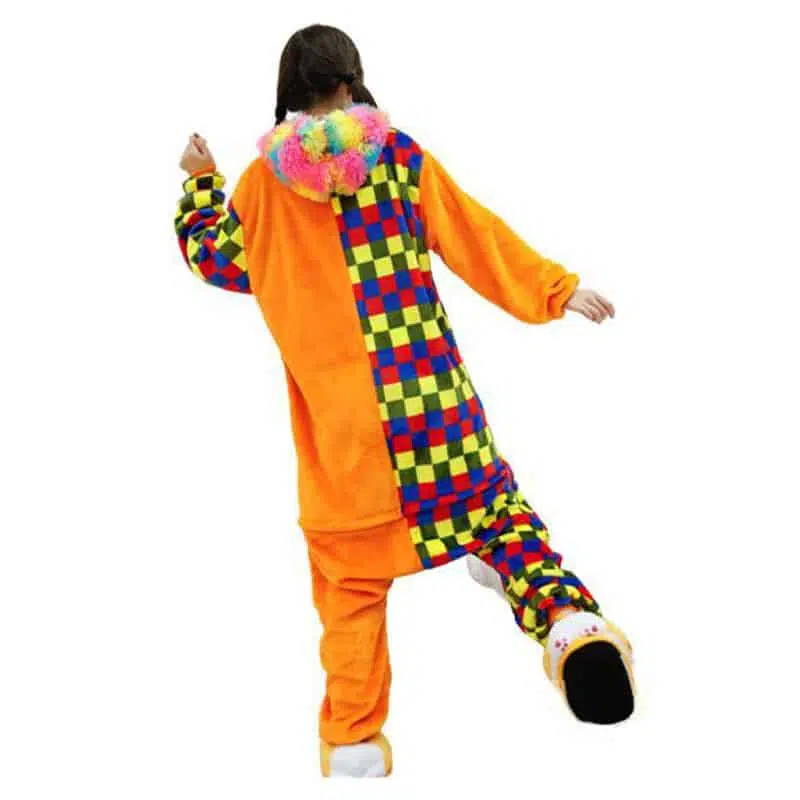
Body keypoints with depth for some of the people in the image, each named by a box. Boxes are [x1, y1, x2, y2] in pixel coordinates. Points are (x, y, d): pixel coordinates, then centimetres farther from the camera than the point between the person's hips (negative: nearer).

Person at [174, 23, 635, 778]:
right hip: (433, 394, 0)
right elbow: (476, 236, 3)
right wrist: (557, 289, 11)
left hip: (339, 414, 0)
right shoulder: (398, 153, 0)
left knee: (351, 574, 10)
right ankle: (570, 621, -8)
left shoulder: (263, 180, 1)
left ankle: (353, 738, 11)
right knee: (495, 507, 15)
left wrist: (199, 182, 29)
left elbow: (215, 258, 14)